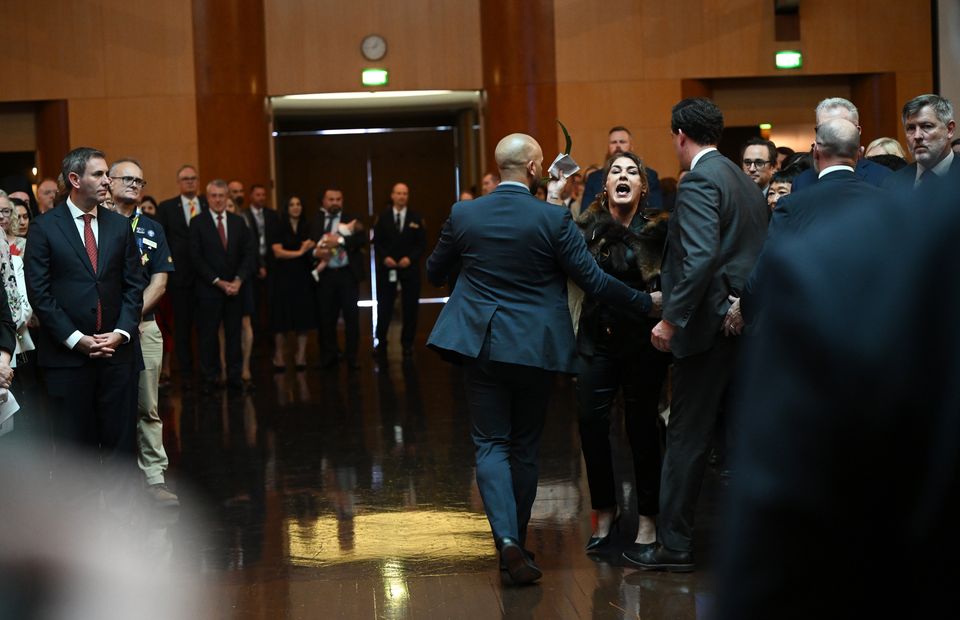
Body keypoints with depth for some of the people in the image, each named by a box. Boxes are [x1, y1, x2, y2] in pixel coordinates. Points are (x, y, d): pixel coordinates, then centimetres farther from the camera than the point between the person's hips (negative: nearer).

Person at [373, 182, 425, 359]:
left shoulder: (416, 218, 3)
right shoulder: (383, 217, 4)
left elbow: (422, 243, 2)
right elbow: (377, 242, 3)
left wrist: (410, 258, -12)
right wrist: (384, 257, -13)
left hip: (409, 267, 1)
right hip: (387, 267, 0)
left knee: (410, 307, 4)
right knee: (384, 306, 0)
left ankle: (407, 344, 14)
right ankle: (381, 343, 10)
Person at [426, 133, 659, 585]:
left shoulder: (464, 214, -2)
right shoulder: (553, 218, -11)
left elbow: (434, 273, 12)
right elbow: (593, 280, -9)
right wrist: (645, 302, 4)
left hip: (481, 344, 1)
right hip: (534, 346, -1)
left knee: (491, 444, 3)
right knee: (525, 446, 13)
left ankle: (507, 539, -16)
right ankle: (517, 541, 22)